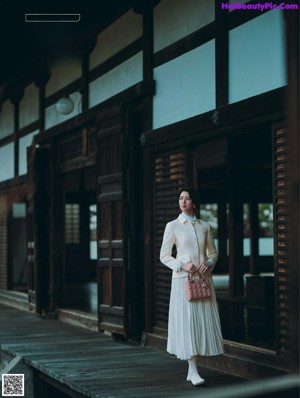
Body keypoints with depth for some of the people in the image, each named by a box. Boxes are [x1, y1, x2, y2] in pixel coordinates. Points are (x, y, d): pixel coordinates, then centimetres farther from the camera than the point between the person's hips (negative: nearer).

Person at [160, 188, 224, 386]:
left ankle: (192, 370, 11)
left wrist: (209, 263, -6)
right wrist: (182, 265, -14)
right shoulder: (173, 226, 1)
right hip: (183, 279, -3)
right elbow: (164, 256, 1)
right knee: (187, 321, -7)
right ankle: (193, 371, -6)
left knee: (204, 321, 1)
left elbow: (213, 252, 15)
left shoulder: (205, 226, 9)